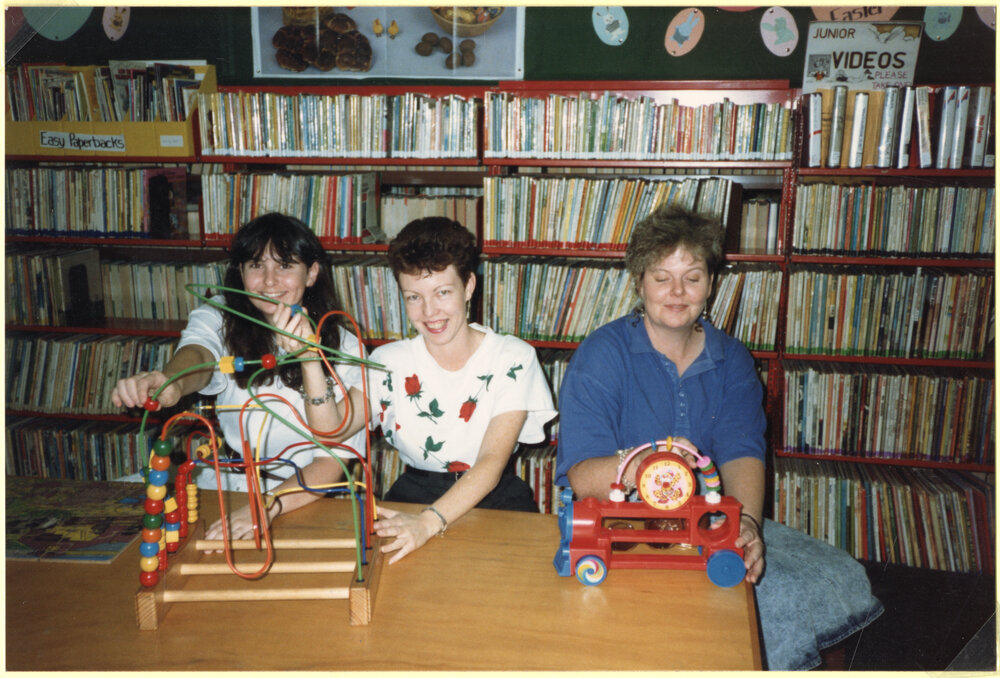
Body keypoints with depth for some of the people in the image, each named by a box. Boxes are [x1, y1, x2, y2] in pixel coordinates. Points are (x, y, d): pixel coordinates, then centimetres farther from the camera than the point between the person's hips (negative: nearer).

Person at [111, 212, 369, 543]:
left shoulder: (343, 347, -7)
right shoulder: (219, 318, -2)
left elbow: (335, 459, -12)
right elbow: (196, 355, -26)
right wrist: (172, 382, -50)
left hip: (302, 502, -2)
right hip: (222, 489, 3)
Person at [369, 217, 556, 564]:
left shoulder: (513, 359, -9)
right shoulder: (388, 362, 0)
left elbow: (491, 463, -20)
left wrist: (428, 522, -35)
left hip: (496, 496, -1)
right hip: (415, 492, 1)